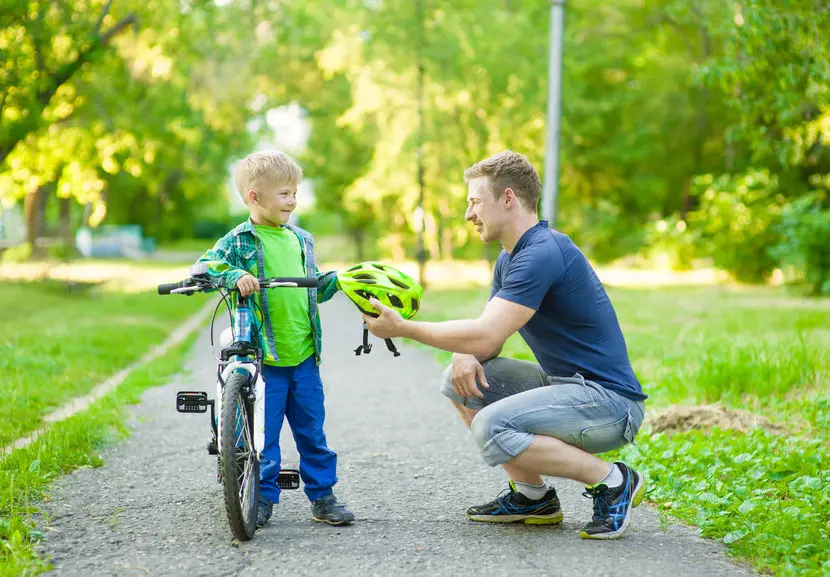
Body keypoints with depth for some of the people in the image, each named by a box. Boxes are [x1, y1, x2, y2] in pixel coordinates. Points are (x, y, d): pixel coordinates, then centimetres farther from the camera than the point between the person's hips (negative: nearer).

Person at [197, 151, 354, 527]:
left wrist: (338, 280, 6)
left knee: (311, 429, 8)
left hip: (303, 354, 5)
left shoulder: (301, 240, 15)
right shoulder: (239, 241, -3)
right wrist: (234, 276, -31)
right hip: (262, 356, -4)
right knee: (262, 432, 0)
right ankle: (262, 497, 13)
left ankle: (322, 495, 17)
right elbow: (206, 266, -15)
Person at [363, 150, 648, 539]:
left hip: (608, 402, -10)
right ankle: (532, 495, 9)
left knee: (492, 428, -28)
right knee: (460, 379, 7)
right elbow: (486, 337, 14)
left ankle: (612, 482, -11)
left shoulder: (543, 254, -20)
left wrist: (403, 327, -17)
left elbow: (485, 335, -26)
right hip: (564, 384, 10)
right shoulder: (510, 259, 13)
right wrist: (466, 357, -10)